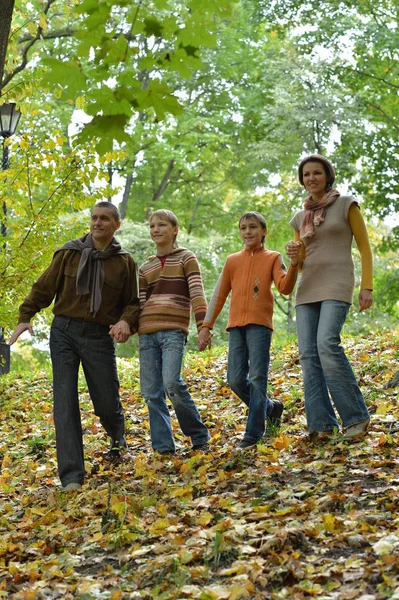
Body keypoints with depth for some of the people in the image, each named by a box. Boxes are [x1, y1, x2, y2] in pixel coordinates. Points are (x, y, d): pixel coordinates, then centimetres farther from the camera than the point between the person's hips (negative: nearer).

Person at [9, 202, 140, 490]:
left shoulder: (124, 262, 5)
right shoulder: (70, 253, 4)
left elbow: (133, 302, 8)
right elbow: (44, 287, 7)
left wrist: (126, 321, -13)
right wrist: (25, 317, -3)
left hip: (99, 337, 0)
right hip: (64, 333, 0)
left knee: (107, 402, 4)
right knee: (65, 403, -7)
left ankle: (118, 439, 41)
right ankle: (72, 475, -5)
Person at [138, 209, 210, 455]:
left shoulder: (186, 258, 7)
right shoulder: (145, 268, 20)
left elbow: (197, 293, -3)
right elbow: (138, 303, 19)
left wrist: (203, 326, -14)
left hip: (174, 330, -5)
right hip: (147, 332, 5)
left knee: (172, 383, -20)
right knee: (151, 392, 0)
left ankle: (199, 436, -1)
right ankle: (163, 447, 6)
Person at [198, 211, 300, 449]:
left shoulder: (272, 258, 7)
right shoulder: (232, 260, 16)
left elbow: (285, 287, -9)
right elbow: (219, 296, 17)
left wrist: (294, 264, -26)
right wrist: (206, 326, 12)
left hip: (260, 323, -4)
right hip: (236, 325, 4)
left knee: (257, 377, -8)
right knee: (236, 380, -1)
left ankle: (254, 434, -5)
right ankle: (270, 407, 23)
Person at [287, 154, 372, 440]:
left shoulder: (347, 204, 4)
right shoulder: (301, 218, 17)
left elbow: (365, 247, 2)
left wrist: (367, 287, -8)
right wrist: (293, 256, -4)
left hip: (337, 285, -6)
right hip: (308, 289, 6)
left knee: (327, 345, -25)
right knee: (308, 355, -6)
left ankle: (356, 416, -15)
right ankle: (322, 425, -5)